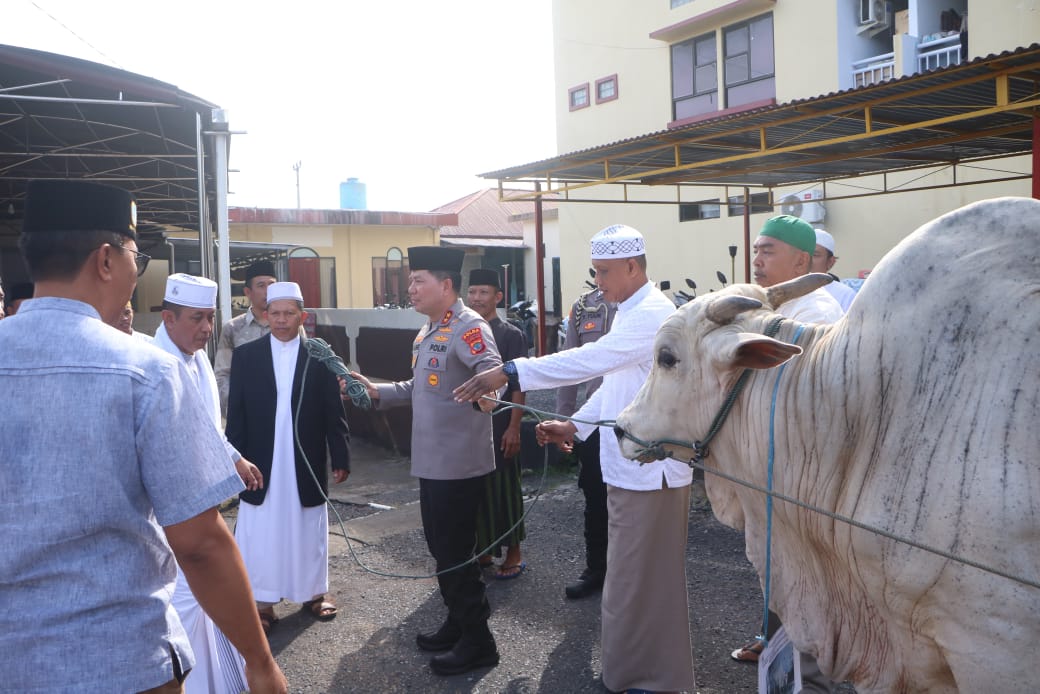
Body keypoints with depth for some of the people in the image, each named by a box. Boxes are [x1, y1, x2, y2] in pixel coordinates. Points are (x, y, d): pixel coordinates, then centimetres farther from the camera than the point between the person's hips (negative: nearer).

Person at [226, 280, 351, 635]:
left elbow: (334, 412, -1)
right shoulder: (245, 355, 1)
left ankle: (313, 592, 29)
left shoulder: (320, 355, -1)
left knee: (309, 529, 12)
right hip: (263, 464, 0)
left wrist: (341, 458, -2)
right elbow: (236, 414, 1)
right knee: (261, 533, 6)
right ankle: (263, 601, 19)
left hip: (306, 465, 0)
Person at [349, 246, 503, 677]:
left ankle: (478, 641, 13)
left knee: (455, 551, -2)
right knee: (440, 546, 18)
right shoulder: (427, 332, 14)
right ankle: (457, 623, 34)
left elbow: (492, 370, -34)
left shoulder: (468, 326, -16)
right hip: (431, 460, 10)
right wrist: (377, 392, 13)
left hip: (460, 462, -10)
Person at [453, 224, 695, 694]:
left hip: (649, 470, -10)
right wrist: (575, 426, 11)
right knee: (630, 576, 19)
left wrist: (510, 372, -29)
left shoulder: (653, 314, -19)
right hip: (628, 467, 10)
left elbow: (591, 359, -29)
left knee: (640, 581, 1)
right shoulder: (630, 313, 14)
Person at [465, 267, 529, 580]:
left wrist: (514, 428, -14)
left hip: (499, 428, -5)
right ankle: (483, 549, 26)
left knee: (504, 488, 2)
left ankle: (514, 554, 15)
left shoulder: (511, 335, -6)